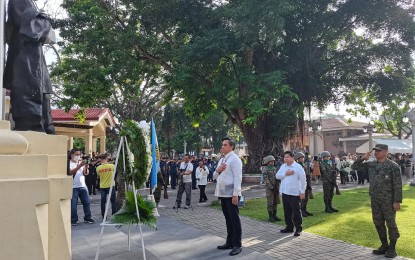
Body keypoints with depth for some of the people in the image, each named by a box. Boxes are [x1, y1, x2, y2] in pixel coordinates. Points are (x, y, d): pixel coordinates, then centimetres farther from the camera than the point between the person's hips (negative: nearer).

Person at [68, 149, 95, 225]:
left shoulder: (81, 162, 11)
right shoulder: (69, 163, -2)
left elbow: (85, 173, 4)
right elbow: (70, 172, -19)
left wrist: (85, 166, -16)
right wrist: (80, 166, -28)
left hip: (83, 186, 4)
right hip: (73, 187, -4)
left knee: (87, 202, 6)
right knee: (73, 204, 0)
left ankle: (87, 218, 17)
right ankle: (73, 220, 12)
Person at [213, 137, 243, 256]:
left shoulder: (235, 159, -10)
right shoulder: (221, 160, 17)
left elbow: (237, 178, -17)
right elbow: (215, 177, 20)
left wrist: (235, 194, -22)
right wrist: (217, 170, -2)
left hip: (231, 194, -8)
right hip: (222, 193, 8)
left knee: (234, 219, -2)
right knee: (228, 219, 15)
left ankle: (237, 245, 5)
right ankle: (229, 242, 24)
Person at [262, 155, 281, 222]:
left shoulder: (275, 168, 11)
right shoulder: (265, 169, -7)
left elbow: (278, 178, 11)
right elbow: (266, 179, -14)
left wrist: (277, 187, -1)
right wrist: (271, 187, -17)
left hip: (276, 188, 6)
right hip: (269, 188, -6)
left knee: (275, 202, 9)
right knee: (270, 203, -1)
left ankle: (274, 215, 18)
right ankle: (270, 216, 7)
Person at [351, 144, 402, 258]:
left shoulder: (393, 166, -10)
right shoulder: (371, 165, 5)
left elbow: (398, 185, -12)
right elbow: (354, 166, 9)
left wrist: (397, 201, -16)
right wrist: (363, 158, -6)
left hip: (388, 200, -6)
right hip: (374, 200, 6)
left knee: (391, 223, 4)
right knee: (378, 223, 12)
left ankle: (392, 248, 15)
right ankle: (384, 246, 26)